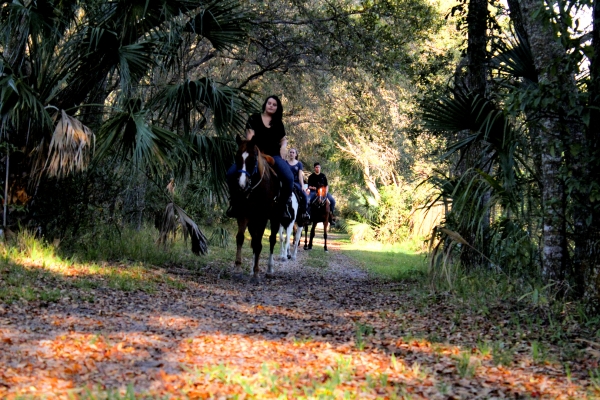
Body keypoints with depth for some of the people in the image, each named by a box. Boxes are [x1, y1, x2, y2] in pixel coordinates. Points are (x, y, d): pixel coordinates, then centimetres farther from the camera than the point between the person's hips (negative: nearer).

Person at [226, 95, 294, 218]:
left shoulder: (278, 123, 16)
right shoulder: (254, 118, 9)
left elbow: (283, 139, 23)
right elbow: (249, 136, 2)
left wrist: (283, 147, 1)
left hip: (274, 155, 1)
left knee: (289, 178, -25)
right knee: (232, 173, -23)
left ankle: (282, 206, -6)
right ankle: (235, 202, -4)